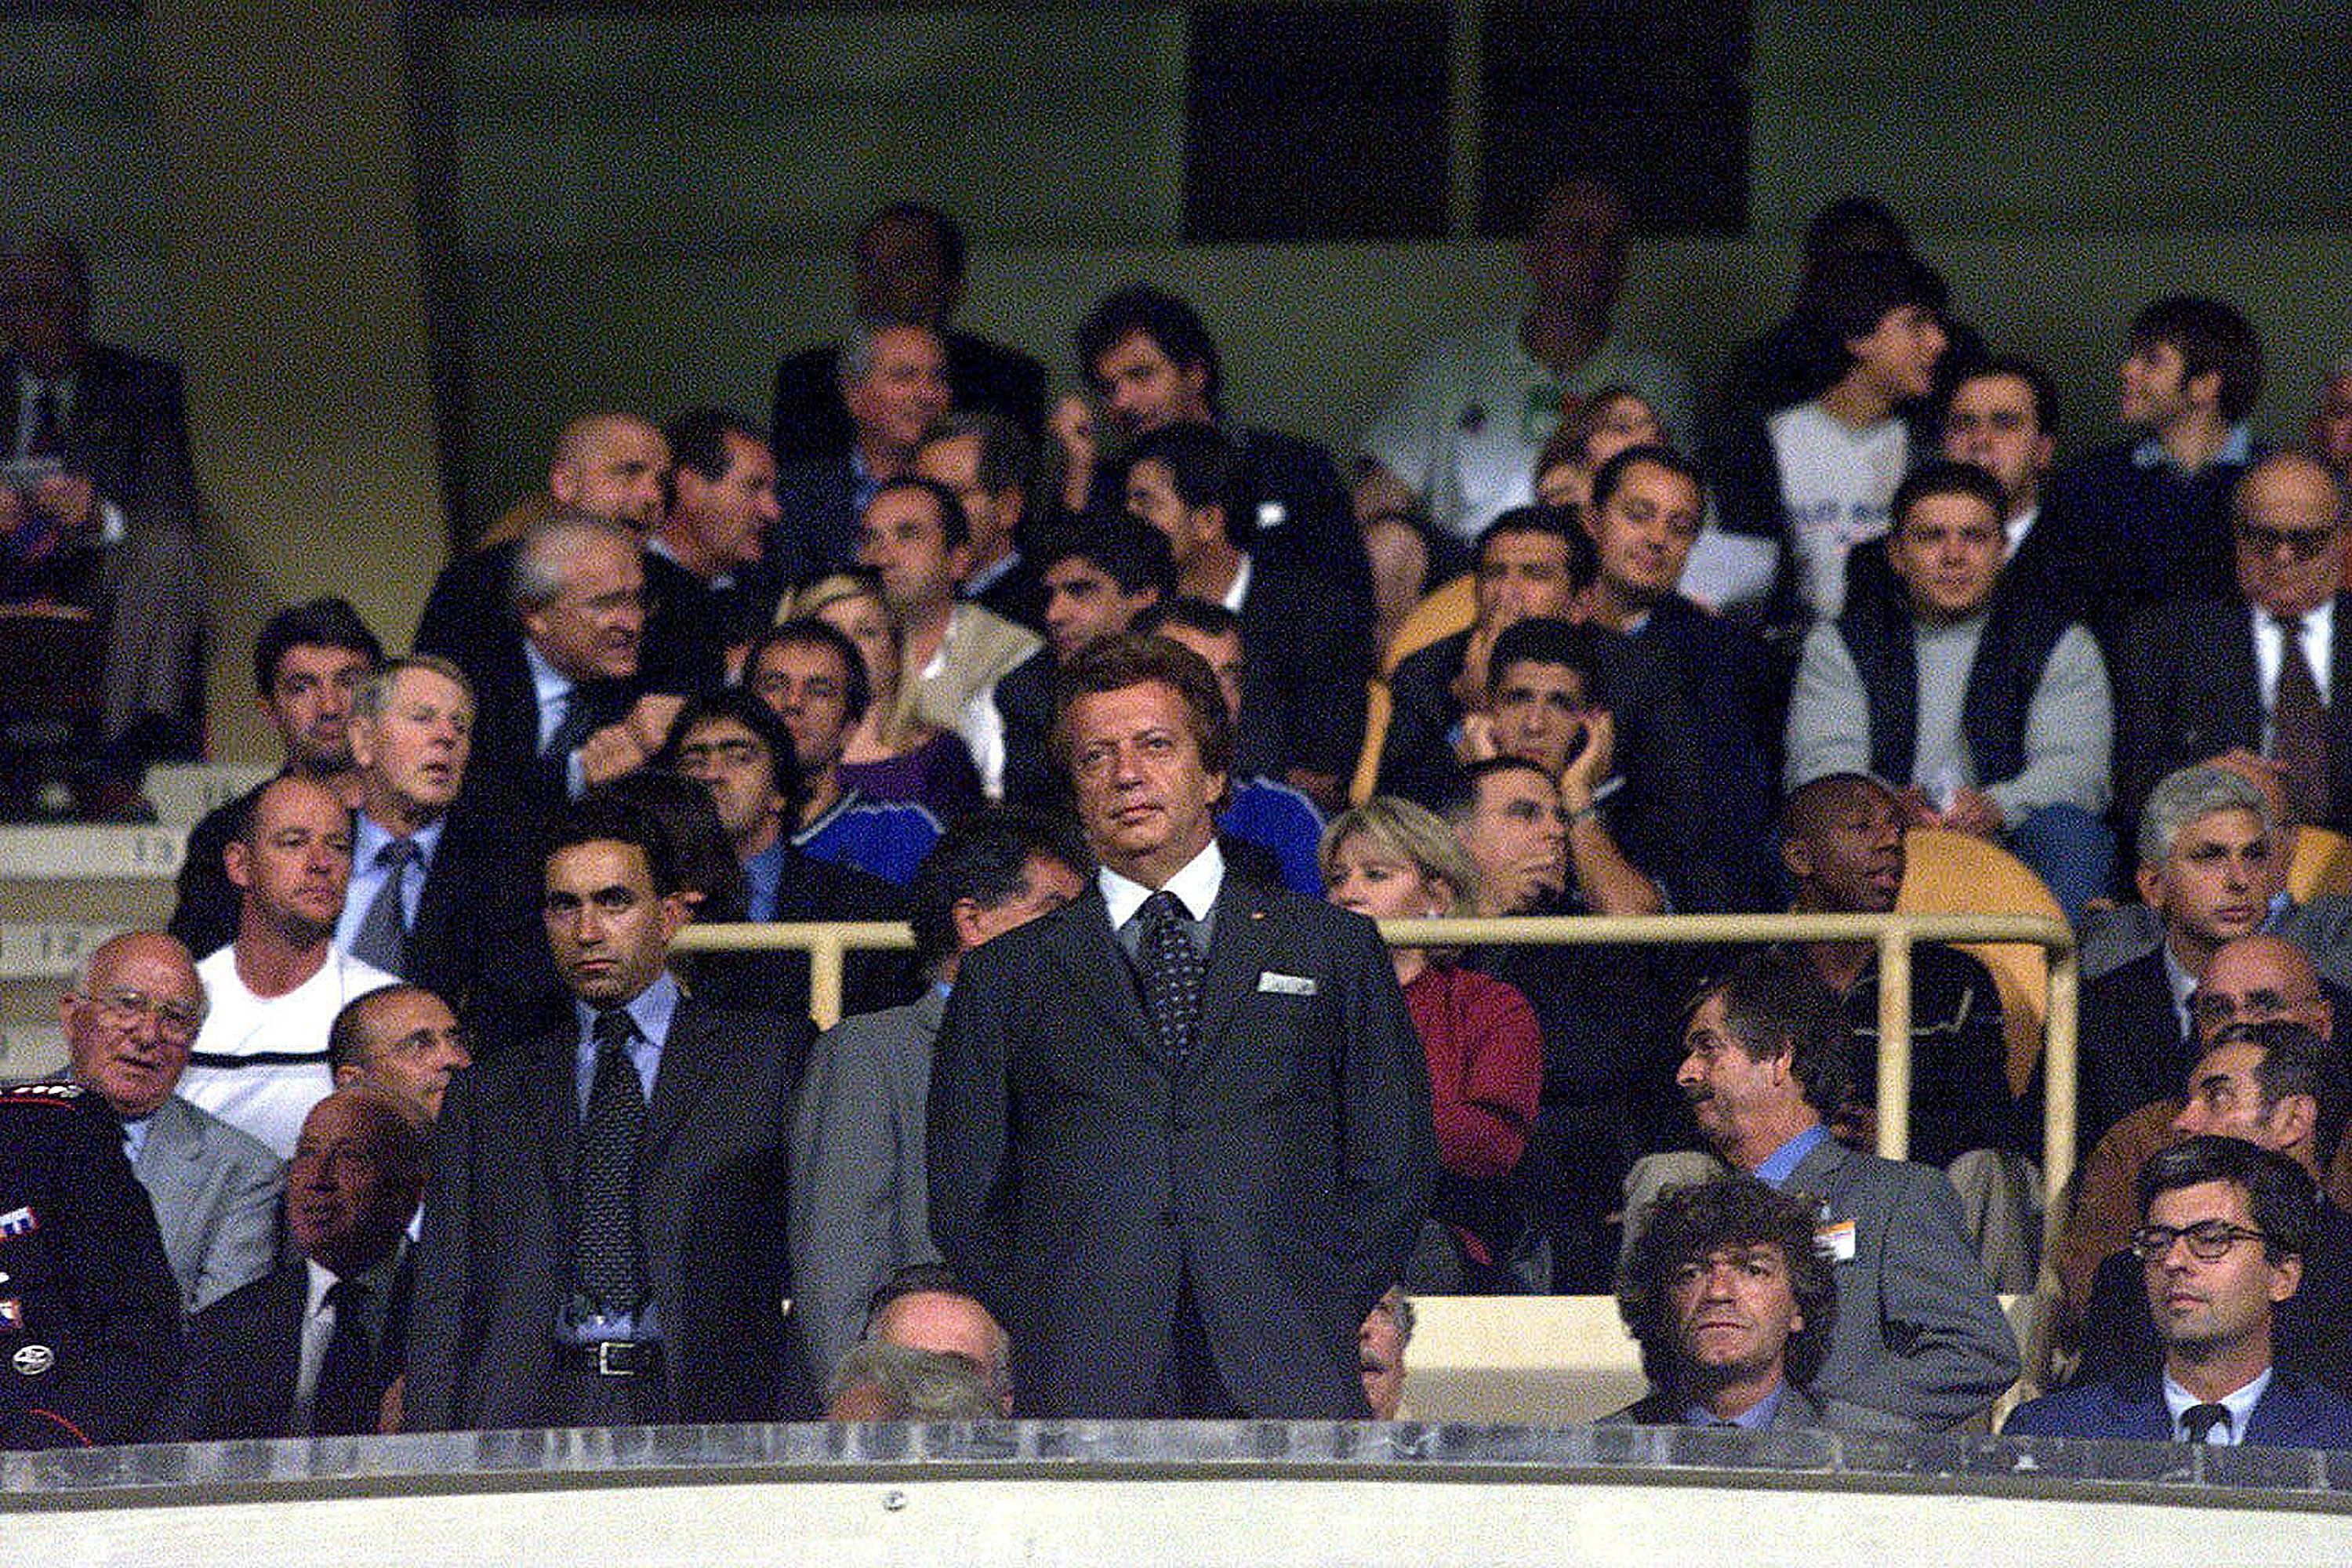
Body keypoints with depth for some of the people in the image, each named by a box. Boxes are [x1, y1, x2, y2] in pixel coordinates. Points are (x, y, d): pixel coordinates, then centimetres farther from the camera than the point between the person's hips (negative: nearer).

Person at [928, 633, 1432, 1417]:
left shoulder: (1333, 949, 17)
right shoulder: (1007, 977, 17)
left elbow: (1392, 1173, 13)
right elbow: (965, 1200, 14)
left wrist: (1313, 1331, 1)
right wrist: (1048, 1337, 0)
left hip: (1283, 1385, 0)